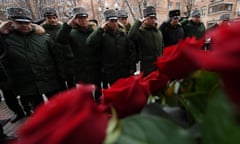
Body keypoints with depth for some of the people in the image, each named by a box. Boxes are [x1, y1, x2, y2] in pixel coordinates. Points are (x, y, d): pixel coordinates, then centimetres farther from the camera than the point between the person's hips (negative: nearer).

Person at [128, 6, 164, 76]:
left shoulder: (159, 32, 11)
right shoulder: (140, 31, -7)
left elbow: (162, 49, 16)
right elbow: (130, 36, -30)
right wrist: (138, 22, -23)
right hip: (146, 67, -5)